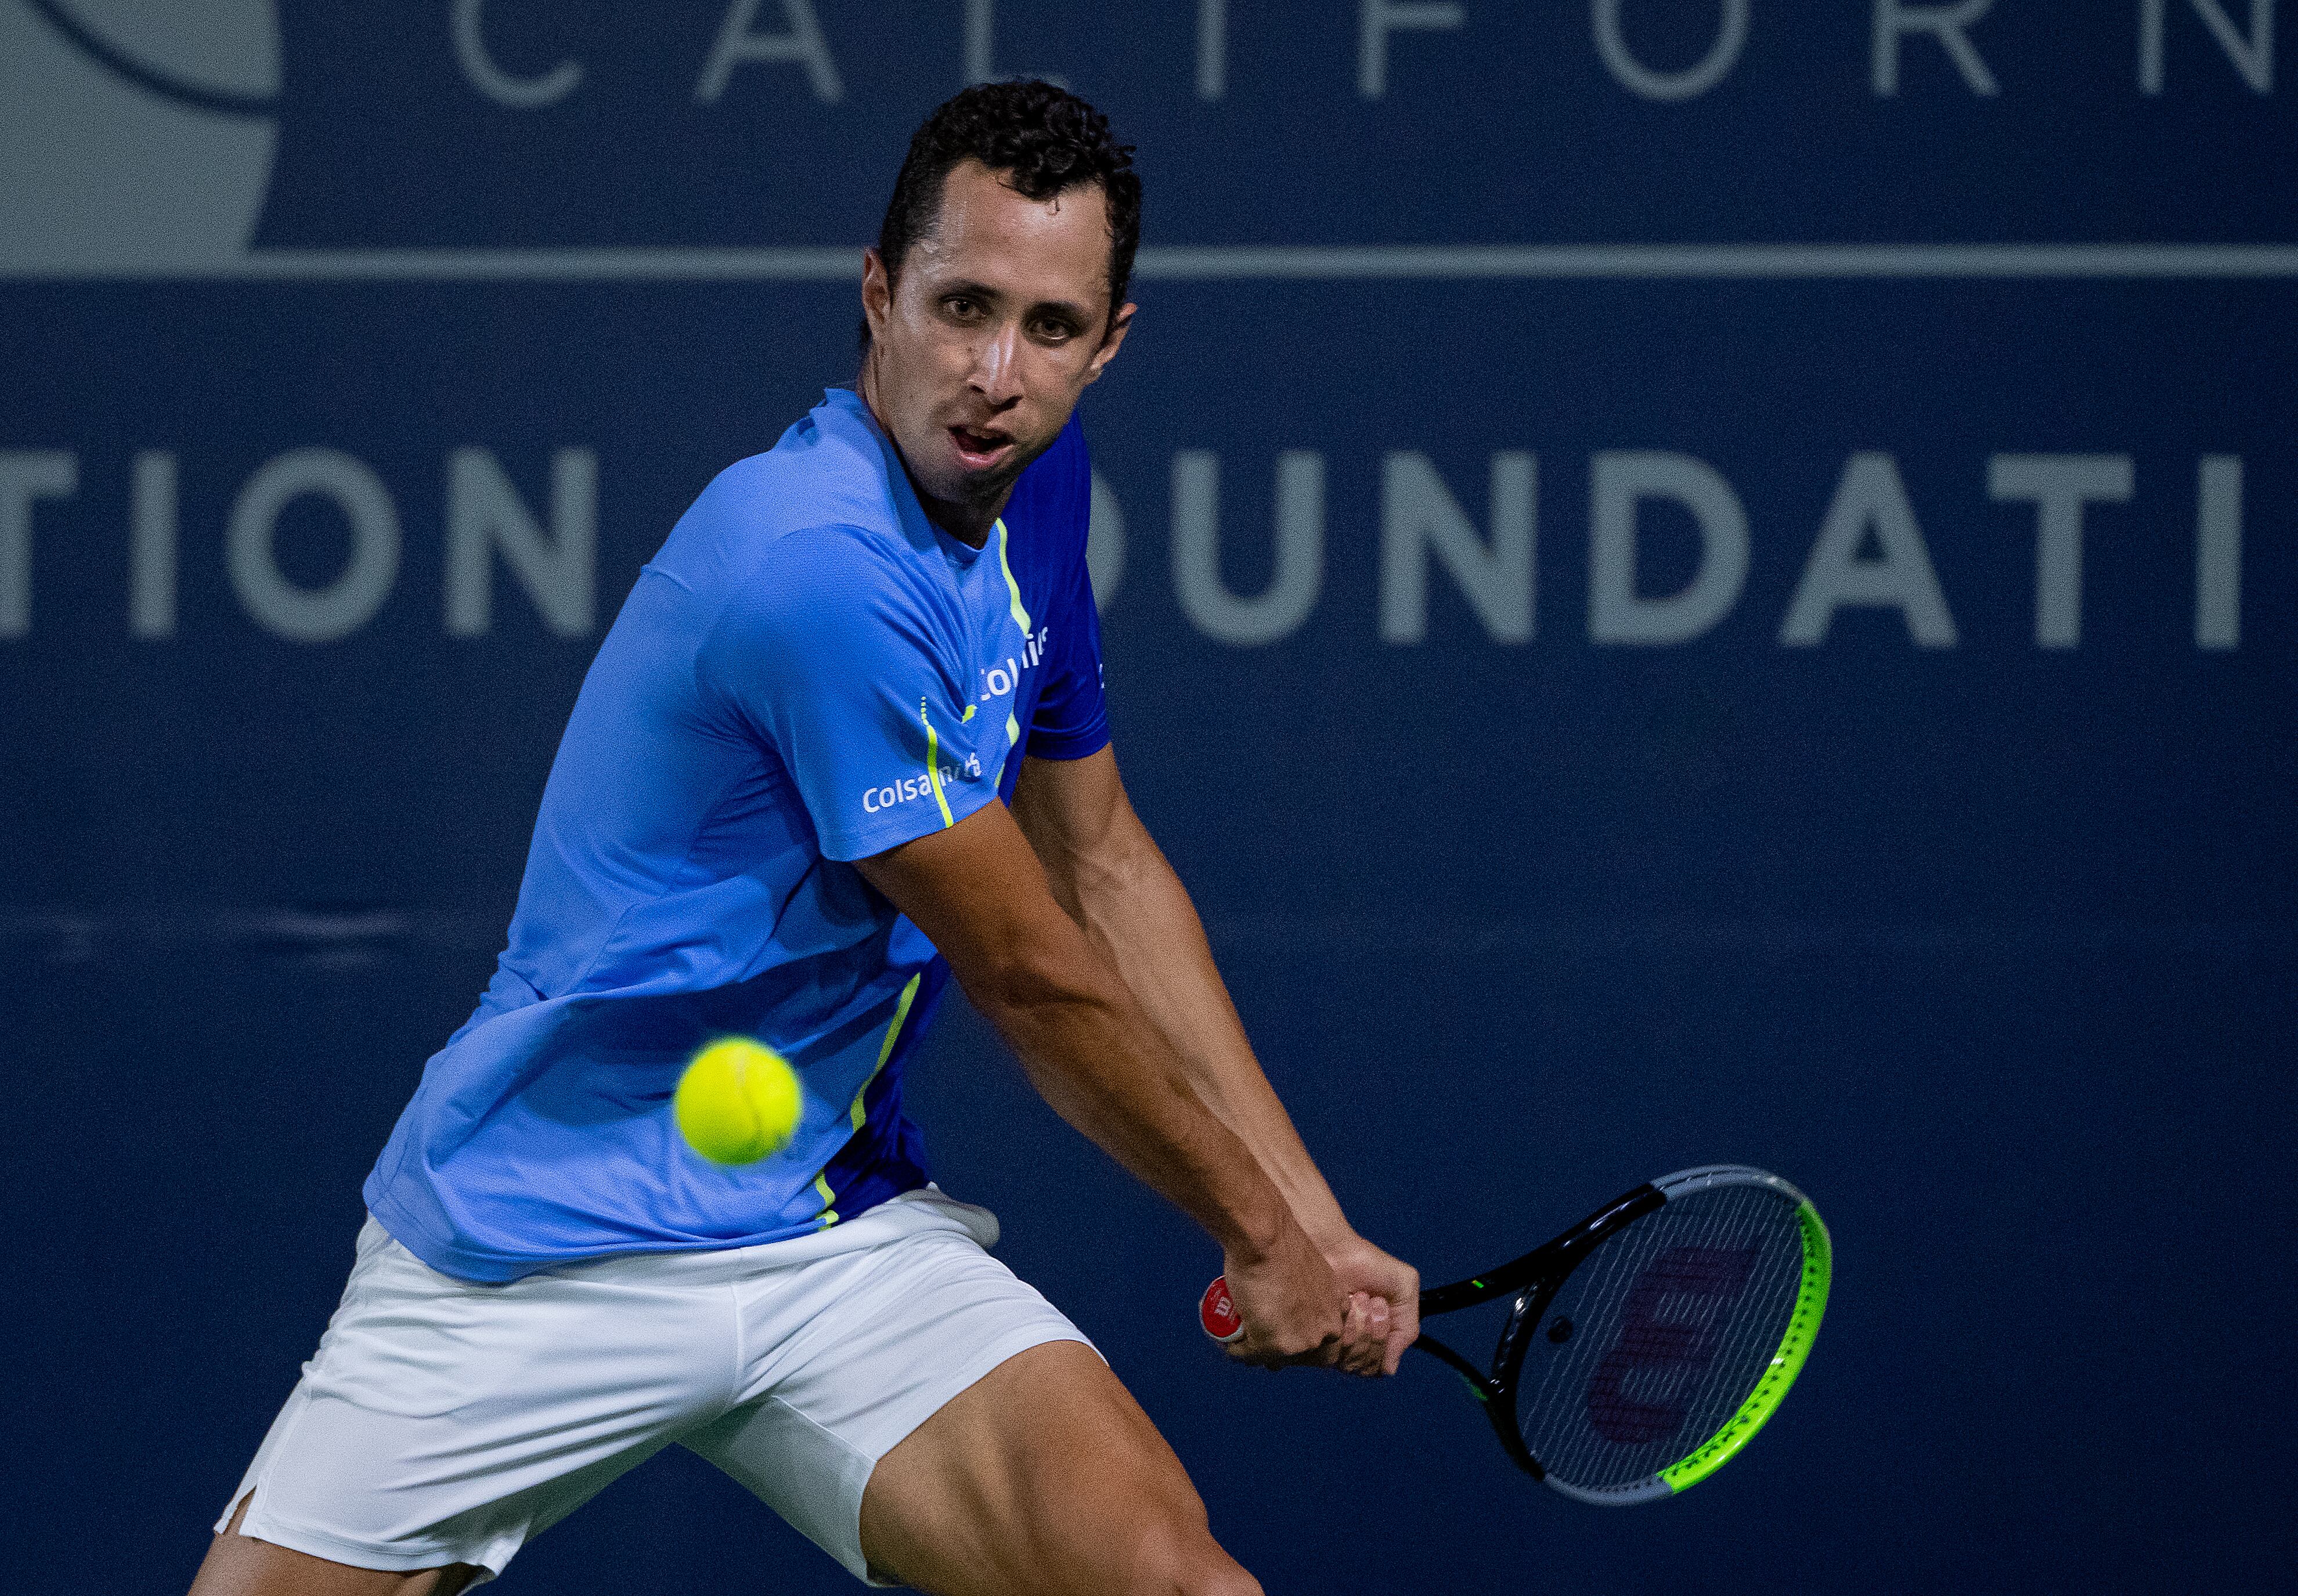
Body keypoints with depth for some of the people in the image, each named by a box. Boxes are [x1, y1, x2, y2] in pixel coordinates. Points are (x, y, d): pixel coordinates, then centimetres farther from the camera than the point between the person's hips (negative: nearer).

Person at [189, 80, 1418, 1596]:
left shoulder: (1026, 480, 4)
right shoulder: (822, 570, -24)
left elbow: (1105, 872, 15)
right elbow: (1033, 975, -15)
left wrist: (1314, 1226, 9)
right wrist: (1261, 1238, -2)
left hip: (843, 1237, 6)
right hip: (533, 1250, -6)